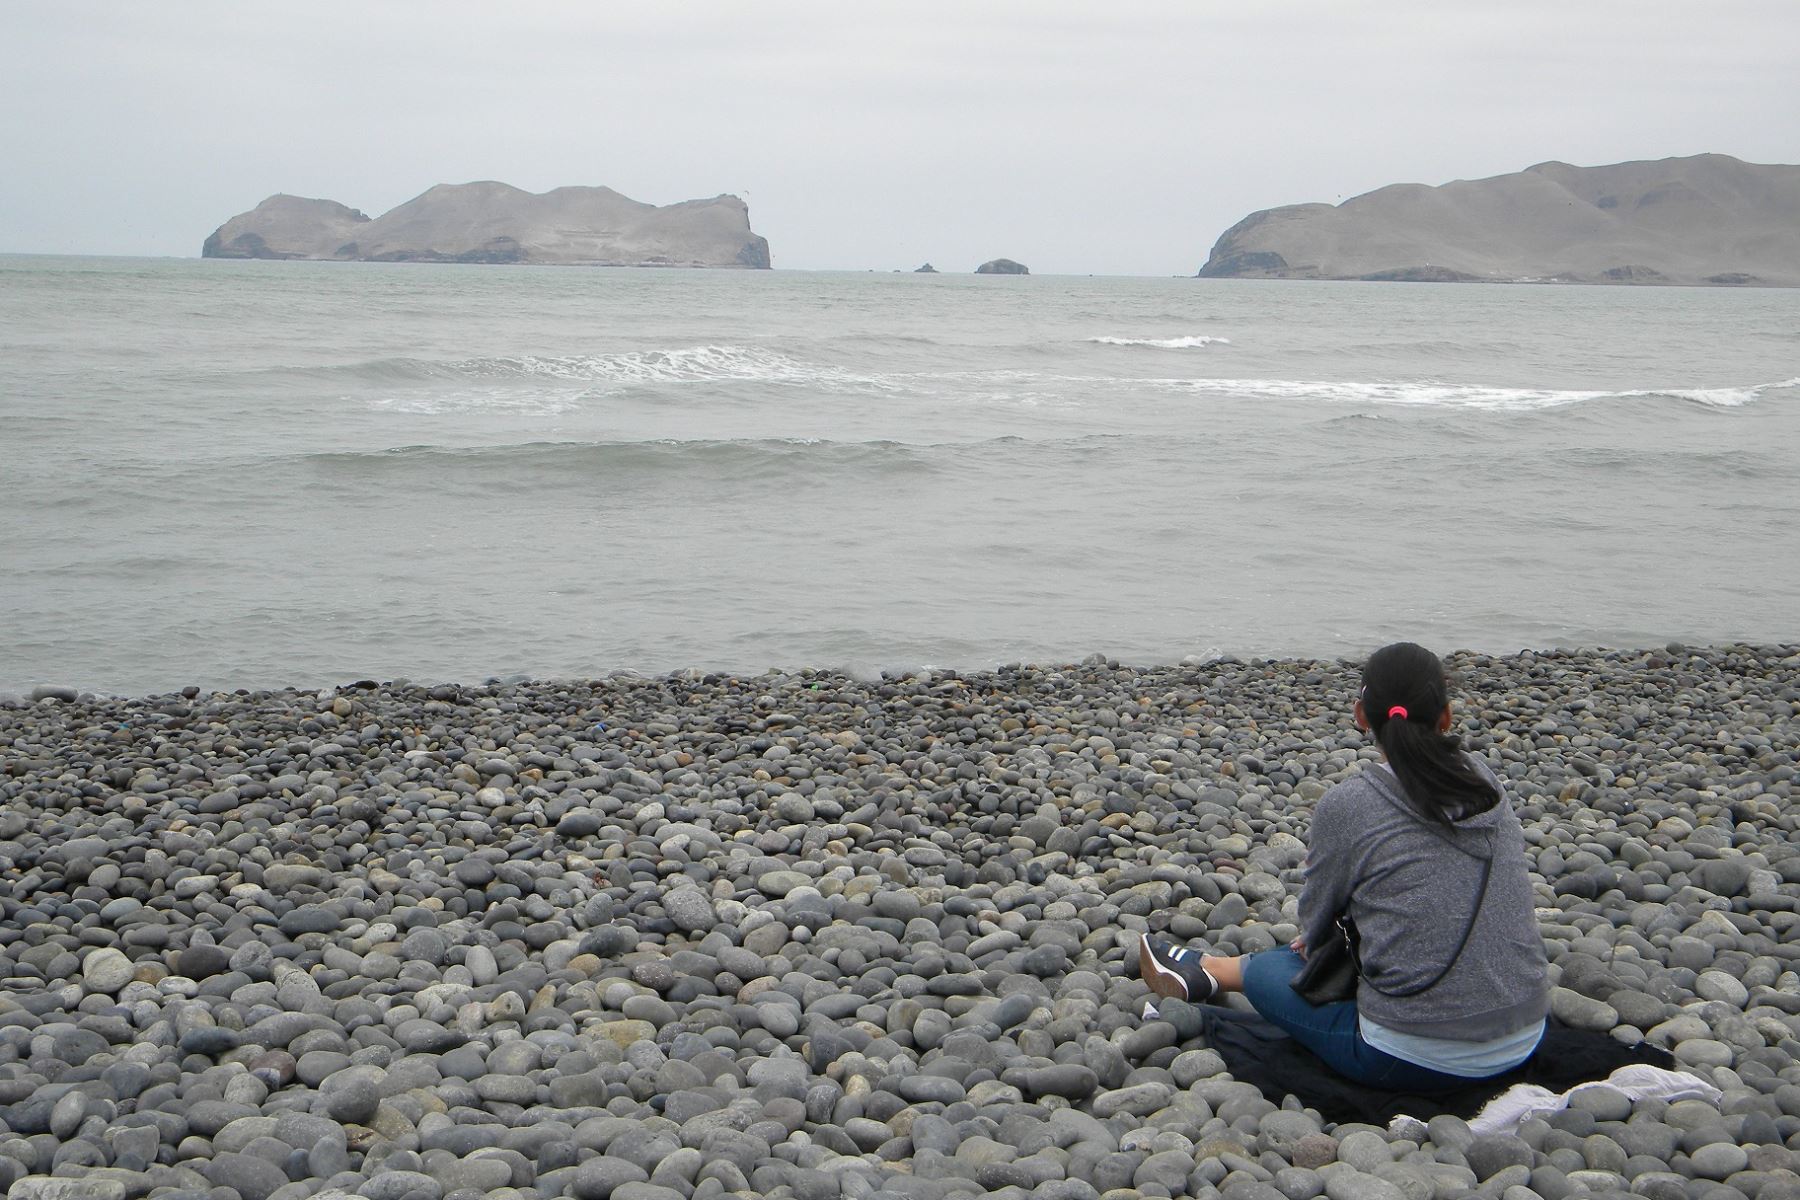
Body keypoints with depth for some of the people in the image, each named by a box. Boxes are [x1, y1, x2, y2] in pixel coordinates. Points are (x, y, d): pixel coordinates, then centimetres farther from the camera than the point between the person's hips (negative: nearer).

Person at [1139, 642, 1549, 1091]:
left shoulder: (1346, 807, -12)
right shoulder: (1483, 780, 4)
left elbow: (1315, 925, 3)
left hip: (1414, 1060, -6)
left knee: (1267, 969, 21)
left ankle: (1203, 974, 50)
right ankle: (1204, 968, 46)